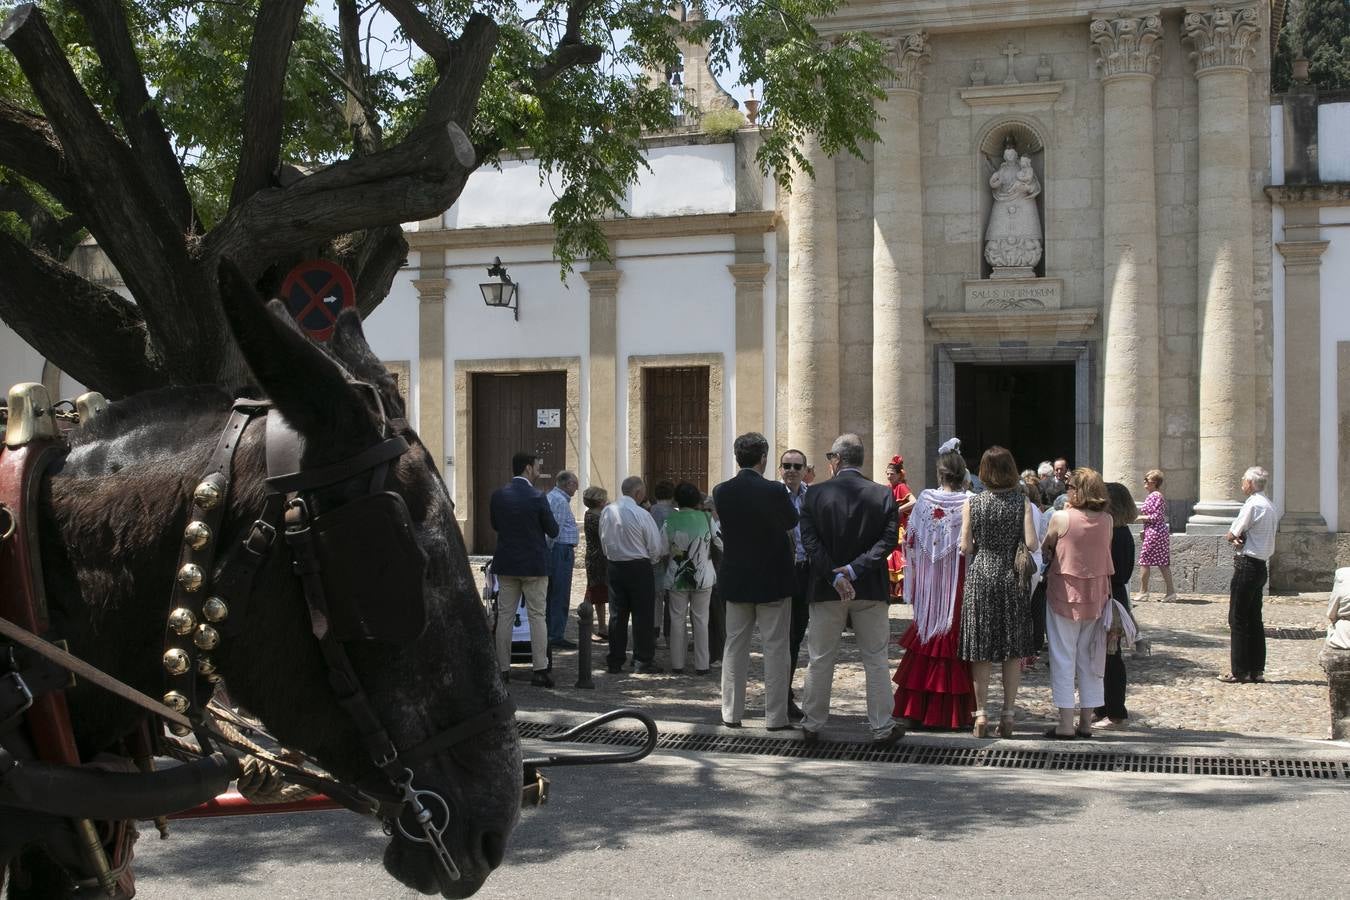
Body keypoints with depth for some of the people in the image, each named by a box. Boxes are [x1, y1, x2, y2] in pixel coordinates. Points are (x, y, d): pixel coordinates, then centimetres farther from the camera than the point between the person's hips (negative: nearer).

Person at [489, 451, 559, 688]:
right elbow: (553, 531, -6)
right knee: (537, 617, 2)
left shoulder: (497, 496, -2)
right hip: (534, 565, -3)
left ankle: (503, 669, 12)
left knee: (505, 616, 9)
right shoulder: (537, 498, -13)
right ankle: (540, 670, -1)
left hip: (506, 564, 4)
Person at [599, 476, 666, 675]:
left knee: (617, 614, 11)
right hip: (639, 568, -5)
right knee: (642, 615, 3)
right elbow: (657, 547, -9)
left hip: (614, 567, 5)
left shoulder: (606, 511, 1)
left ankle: (615, 661, 15)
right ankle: (643, 662, 5)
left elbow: (603, 541, 10)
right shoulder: (641, 514, -15)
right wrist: (651, 561, 10)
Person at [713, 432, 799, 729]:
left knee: (735, 646, 12)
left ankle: (732, 713, 16)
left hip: (735, 581, 4)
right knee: (775, 649, 3)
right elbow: (793, 522, 1)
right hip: (773, 581, -4)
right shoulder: (775, 491, -16)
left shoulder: (721, 492, -5)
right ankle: (775, 716, 5)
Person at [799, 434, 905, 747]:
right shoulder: (883, 494, -2)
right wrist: (855, 570, -13)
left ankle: (812, 725, 17)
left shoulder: (815, 494, -5)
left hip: (826, 591, 0)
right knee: (875, 659, 9)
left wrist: (835, 576, -14)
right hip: (871, 590, 0)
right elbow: (888, 539, -9)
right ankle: (882, 728, 12)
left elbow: (810, 541, -11)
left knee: (820, 660, 10)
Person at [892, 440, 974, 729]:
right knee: (956, 640, 5)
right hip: (960, 584, -2)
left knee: (927, 636, 10)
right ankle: (954, 711, 7)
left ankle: (919, 708, 13)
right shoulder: (969, 503, -10)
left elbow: (911, 540, 3)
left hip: (929, 583, 2)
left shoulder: (925, 500, -4)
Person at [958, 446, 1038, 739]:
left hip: (980, 576, 0)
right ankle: (1008, 714, 10)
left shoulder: (972, 503, -3)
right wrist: (1012, 545, 10)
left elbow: (965, 547, -4)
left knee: (981, 649, 6)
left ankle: (981, 715, 7)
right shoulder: (1022, 502, -5)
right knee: (1013, 650, 9)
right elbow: (1031, 544, -10)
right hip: (1012, 579, 0)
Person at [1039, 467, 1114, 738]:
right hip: (1097, 593, 4)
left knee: (1063, 657, 2)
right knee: (1089, 658, 13)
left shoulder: (1061, 517, -11)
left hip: (1065, 591, -4)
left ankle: (1066, 723, 1)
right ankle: (1087, 721, 17)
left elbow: (1045, 548, 1)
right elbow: (1106, 551, 7)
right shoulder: (1106, 520, -2)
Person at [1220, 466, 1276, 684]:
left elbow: (1231, 535, -12)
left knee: (1238, 619, -3)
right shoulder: (1269, 506, 15)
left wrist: (1234, 537, 6)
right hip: (1261, 566, 9)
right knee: (1254, 619, 12)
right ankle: (1256, 669, 15)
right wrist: (1239, 539, -5)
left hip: (1247, 565, -9)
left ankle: (1239, 670, 0)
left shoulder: (1253, 504, -15)